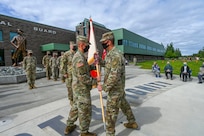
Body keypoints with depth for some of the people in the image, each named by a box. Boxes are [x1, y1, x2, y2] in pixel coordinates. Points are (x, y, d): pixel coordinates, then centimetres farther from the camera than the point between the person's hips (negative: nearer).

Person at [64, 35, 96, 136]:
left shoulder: (78, 55, 10)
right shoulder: (80, 58, -23)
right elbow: (83, 77, -26)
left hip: (77, 87, 10)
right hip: (82, 88, -10)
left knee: (76, 107, 23)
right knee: (85, 111, 6)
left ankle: (69, 127, 38)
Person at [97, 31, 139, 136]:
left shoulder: (115, 55, -24)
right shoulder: (109, 54, 7)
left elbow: (114, 75, -30)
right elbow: (107, 65, 21)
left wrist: (103, 87, -22)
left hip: (115, 89, -10)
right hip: (119, 88, 10)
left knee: (111, 111, 3)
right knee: (124, 104, 25)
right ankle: (132, 123, 46)